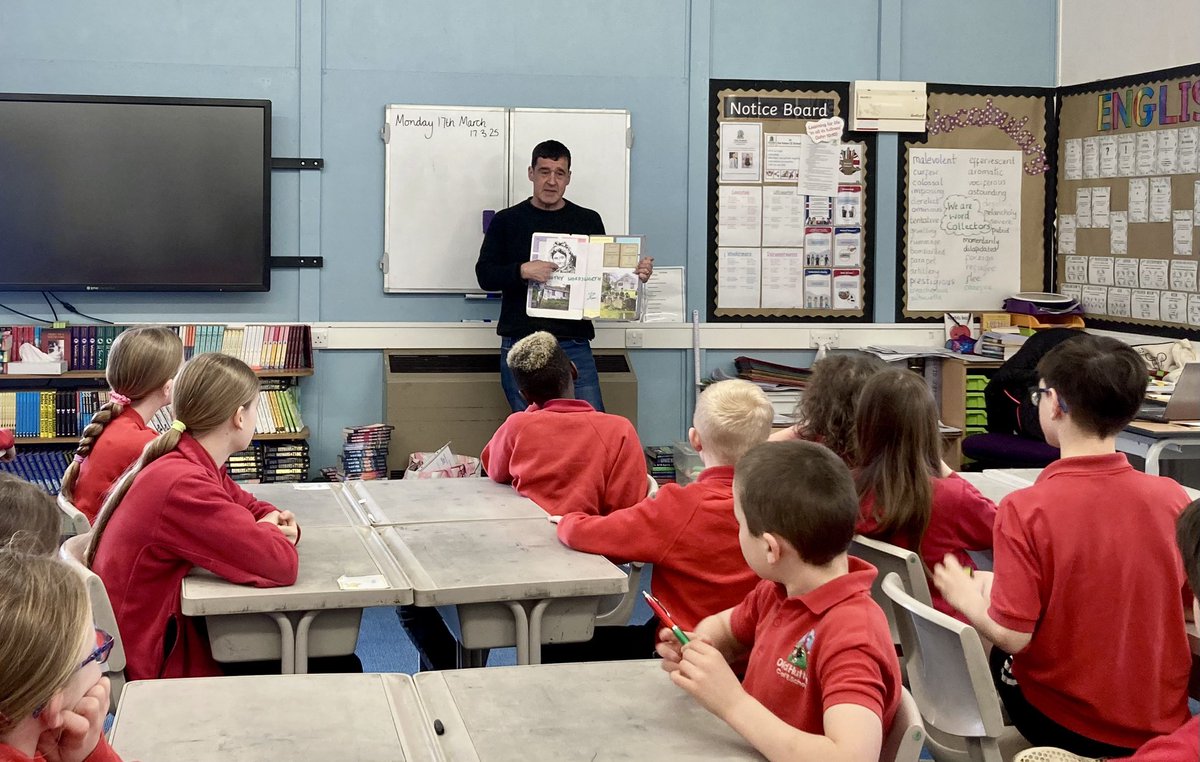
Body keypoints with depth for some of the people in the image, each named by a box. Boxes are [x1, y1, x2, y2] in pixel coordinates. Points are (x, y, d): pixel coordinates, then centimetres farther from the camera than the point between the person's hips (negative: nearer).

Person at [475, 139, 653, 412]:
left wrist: (635, 275, -6)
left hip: (573, 345, 1)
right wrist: (523, 271, -18)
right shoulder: (506, 221, 7)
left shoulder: (588, 221, 11)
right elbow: (485, 275, 0)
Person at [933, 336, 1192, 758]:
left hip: (1064, 722, -3)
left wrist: (966, 597, 1)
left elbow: (1011, 635, -20)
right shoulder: (1173, 498, -11)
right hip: (1164, 721, 4)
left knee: (998, 655, 24)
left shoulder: (1026, 509, -22)